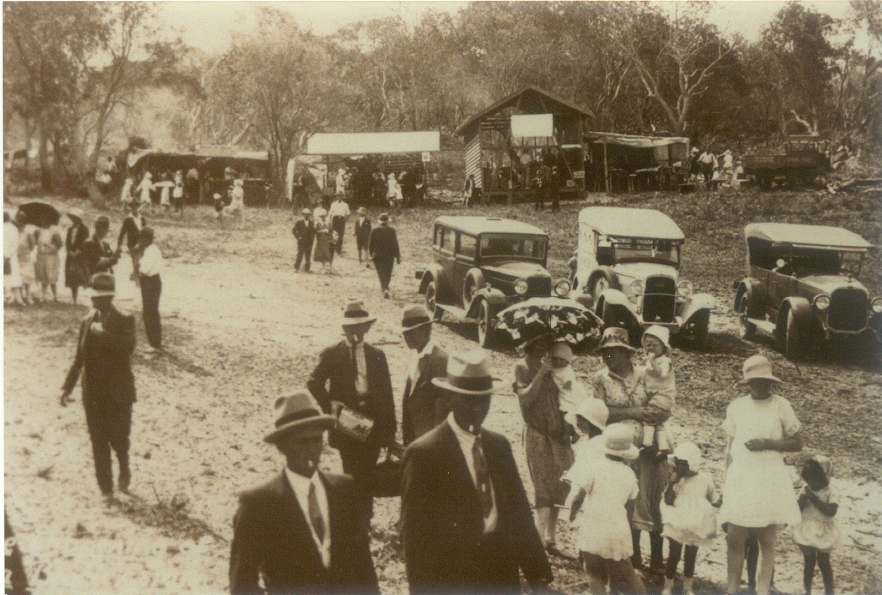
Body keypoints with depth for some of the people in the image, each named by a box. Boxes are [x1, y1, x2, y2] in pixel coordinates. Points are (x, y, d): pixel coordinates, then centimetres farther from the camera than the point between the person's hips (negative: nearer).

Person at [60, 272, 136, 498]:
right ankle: (106, 490, 16)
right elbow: (79, 358, 11)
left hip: (118, 393, -4)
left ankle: (124, 469, 31)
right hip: (93, 394, 4)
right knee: (99, 444, 6)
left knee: (118, 438, 0)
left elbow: (128, 347, -26)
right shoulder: (87, 321, 7)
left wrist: (103, 333, -25)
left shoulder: (125, 321, -6)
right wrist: (67, 387, 4)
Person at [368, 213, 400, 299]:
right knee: (388, 273, 17)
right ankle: (385, 288, 28)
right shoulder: (392, 231, -10)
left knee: (381, 273, 1)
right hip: (389, 256, 0)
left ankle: (385, 289, -15)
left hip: (378, 256, 0)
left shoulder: (374, 231, -6)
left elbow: (370, 244, 1)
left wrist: (371, 255, 15)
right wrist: (398, 257, -4)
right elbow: (395, 244, -10)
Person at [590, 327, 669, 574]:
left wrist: (620, 414, -15)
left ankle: (657, 558, 16)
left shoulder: (645, 375, 0)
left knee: (652, 502, 4)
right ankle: (634, 556, 24)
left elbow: (663, 412, -4)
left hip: (649, 449, 0)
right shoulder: (600, 379, -1)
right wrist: (634, 412, -15)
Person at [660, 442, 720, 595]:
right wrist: (672, 483, -24)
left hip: (697, 526, 1)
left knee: (691, 556, 14)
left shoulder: (705, 479, -7)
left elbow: (715, 502, 2)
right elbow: (668, 501, -16)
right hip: (677, 525, -1)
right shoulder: (675, 479, -8)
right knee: (674, 555, 3)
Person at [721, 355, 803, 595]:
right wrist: (727, 480, 8)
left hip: (770, 480, -2)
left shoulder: (781, 406, -1)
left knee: (767, 541, 1)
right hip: (740, 478, 2)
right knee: (735, 539, 0)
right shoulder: (736, 407, 5)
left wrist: (767, 444, -13)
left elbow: (797, 444, 1)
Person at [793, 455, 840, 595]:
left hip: (823, 534, -3)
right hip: (807, 532, 3)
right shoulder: (806, 491, -3)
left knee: (823, 562, 8)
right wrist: (802, 499, -23)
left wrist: (814, 499, -30)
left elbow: (831, 511, -30)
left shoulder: (829, 494, -14)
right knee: (809, 563, 13)